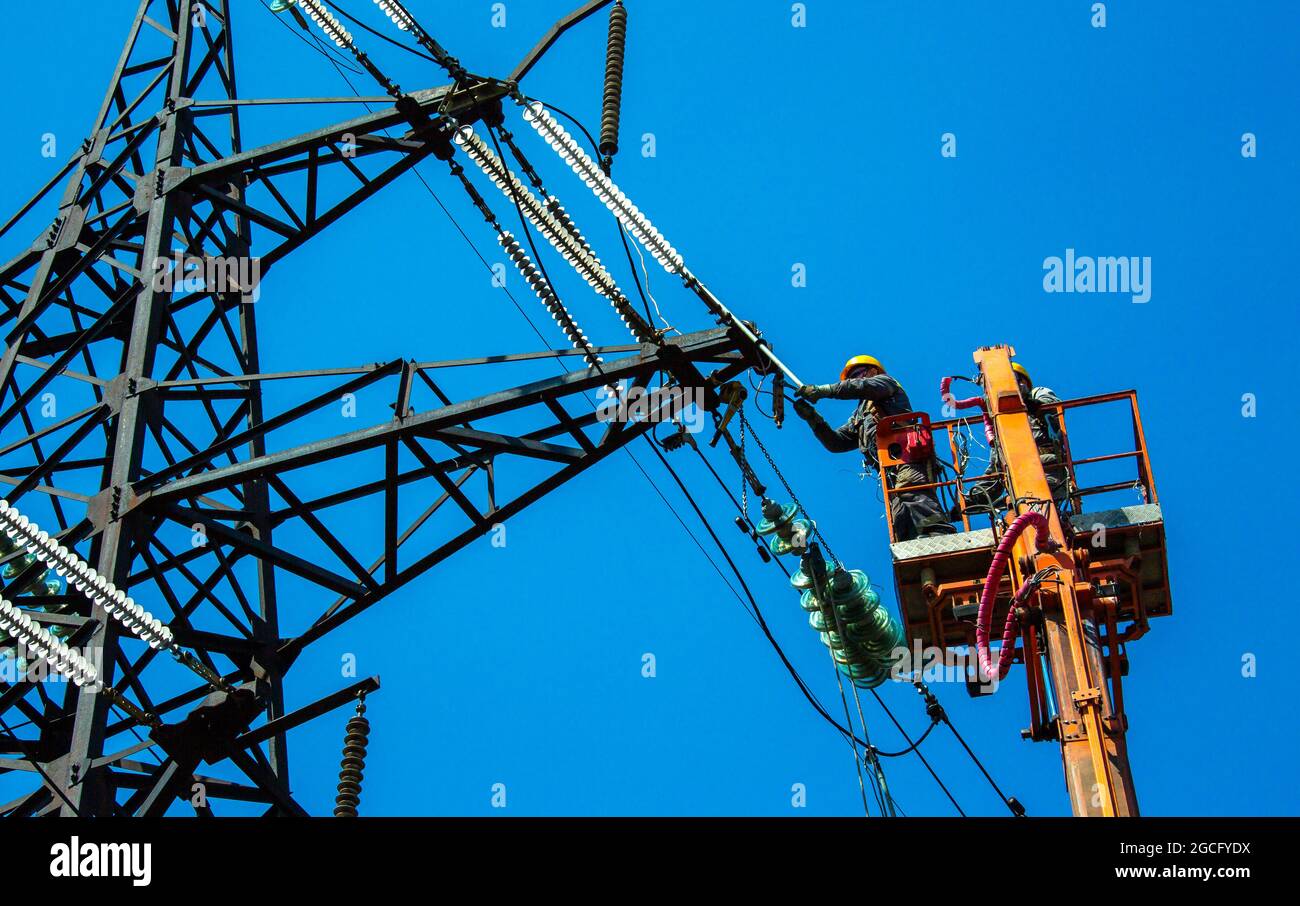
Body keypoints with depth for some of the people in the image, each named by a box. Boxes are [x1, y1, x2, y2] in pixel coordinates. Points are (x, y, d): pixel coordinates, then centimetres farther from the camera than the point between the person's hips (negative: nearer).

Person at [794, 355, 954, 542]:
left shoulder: (885, 381, 22)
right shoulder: (859, 416, 41)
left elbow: (863, 387, -2)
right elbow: (836, 443, 29)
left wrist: (822, 390, -2)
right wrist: (812, 418, 17)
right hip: (891, 474, 8)